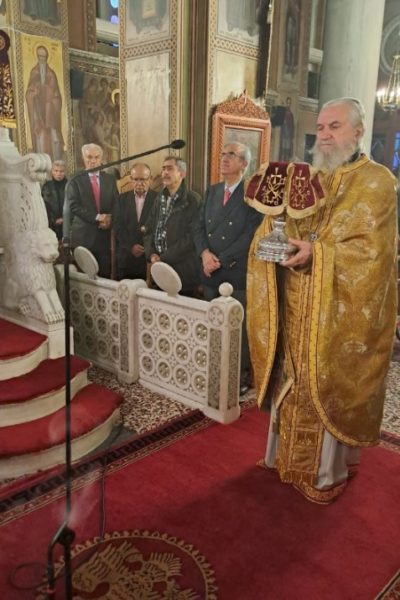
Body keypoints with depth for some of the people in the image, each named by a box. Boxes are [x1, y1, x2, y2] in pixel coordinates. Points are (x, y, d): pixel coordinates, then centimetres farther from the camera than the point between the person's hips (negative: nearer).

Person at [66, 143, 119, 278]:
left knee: (105, 274, 4)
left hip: (104, 233, 3)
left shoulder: (110, 180, 13)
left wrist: (109, 218, -11)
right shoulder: (75, 180, 1)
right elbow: (74, 206, -9)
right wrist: (97, 217, -16)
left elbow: (116, 204, 9)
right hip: (83, 235, -3)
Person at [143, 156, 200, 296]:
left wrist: (164, 258, -14)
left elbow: (191, 237, -16)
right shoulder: (160, 199, 14)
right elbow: (149, 230, 14)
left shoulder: (193, 200, -9)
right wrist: (151, 254, -4)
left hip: (183, 271, -6)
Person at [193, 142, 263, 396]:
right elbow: (199, 227, 11)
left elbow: (251, 235, -15)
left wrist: (221, 260, -15)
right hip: (211, 273, 6)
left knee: (239, 327, 3)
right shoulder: (212, 191, 14)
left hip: (238, 273, -6)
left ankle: (242, 376, 17)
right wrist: (205, 253, -9)